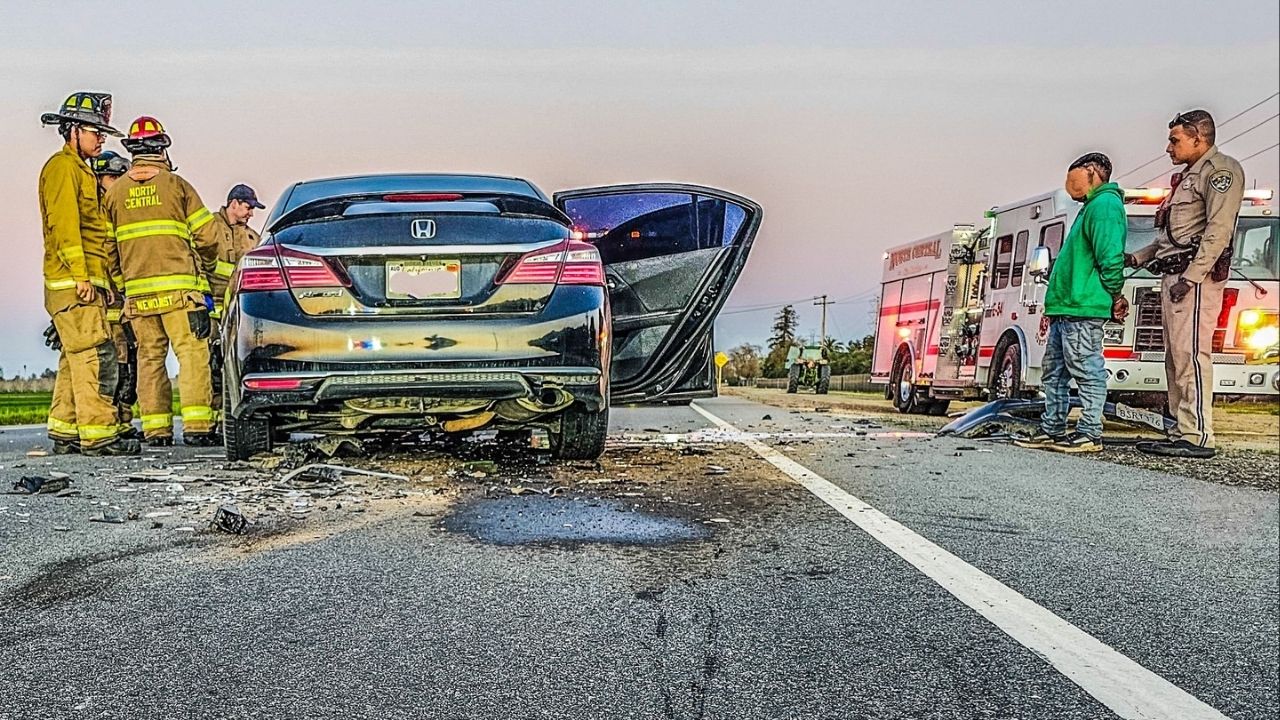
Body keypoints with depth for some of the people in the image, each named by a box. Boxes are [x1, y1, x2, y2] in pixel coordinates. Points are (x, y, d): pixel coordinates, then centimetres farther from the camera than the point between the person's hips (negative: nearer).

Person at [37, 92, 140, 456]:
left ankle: (64, 434, 15)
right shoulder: (63, 167, -5)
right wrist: (80, 275, -21)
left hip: (88, 283, 10)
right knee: (96, 357, -13)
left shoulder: (81, 171, 26)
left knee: (75, 359, 10)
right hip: (73, 283, -10)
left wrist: (104, 281, 22)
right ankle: (98, 434, -13)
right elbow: (64, 225, -16)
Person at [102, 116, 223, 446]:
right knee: (192, 353, -4)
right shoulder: (177, 185, 1)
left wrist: (122, 278, 21)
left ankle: (155, 429, 9)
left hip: (137, 290, 4)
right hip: (177, 287, -4)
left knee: (149, 357, 9)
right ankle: (197, 425, -11)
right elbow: (207, 235, -1)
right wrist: (205, 267, 17)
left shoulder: (114, 191, 11)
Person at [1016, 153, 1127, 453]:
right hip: (1066, 308, 11)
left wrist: (1115, 297, -10)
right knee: (1055, 371, 13)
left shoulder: (1105, 204, -9)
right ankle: (1051, 430, 20)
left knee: (1087, 371, -6)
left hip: (1083, 309, -11)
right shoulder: (1092, 206, 24)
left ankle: (1090, 434, -1)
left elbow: (1111, 257, -20)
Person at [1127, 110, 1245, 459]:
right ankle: (1182, 433, 9)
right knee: (1175, 357, 7)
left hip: (1196, 277, -10)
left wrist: (1191, 277, -22)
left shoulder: (1221, 170, -3)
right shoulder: (1187, 177, 27)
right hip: (1173, 276, 10)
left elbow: (1218, 230, -15)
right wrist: (1136, 258, 17)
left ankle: (1197, 437, -15)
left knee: (1190, 353, -14)